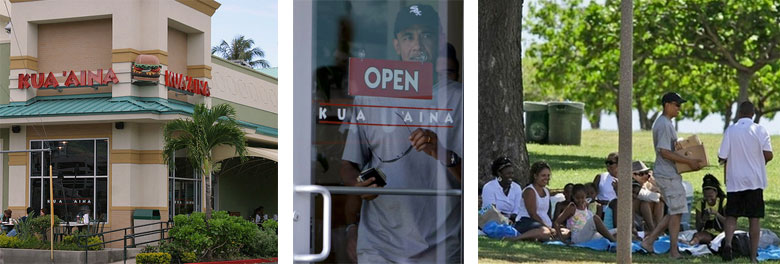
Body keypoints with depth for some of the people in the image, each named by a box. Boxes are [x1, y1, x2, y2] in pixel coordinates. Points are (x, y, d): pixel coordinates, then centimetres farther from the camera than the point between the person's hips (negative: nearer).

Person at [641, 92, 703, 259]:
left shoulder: (665, 123, 17)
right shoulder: (664, 125, -17)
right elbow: (665, 152, -23)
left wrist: (689, 161, 14)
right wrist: (689, 161, -21)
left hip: (669, 173, 10)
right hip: (668, 175, -10)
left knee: (674, 212, 13)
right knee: (677, 212, -4)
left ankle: (649, 240, 12)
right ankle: (674, 251, 2)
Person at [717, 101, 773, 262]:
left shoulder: (730, 130, -4)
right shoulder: (760, 130, -6)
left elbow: (722, 158, -5)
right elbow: (768, 155, -8)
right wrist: (761, 161, 13)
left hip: (734, 181, 1)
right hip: (755, 180, 0)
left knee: (731, 216, 9)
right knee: (755, 218, 6)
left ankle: (728, 243, -14)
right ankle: (753, 255, 7)